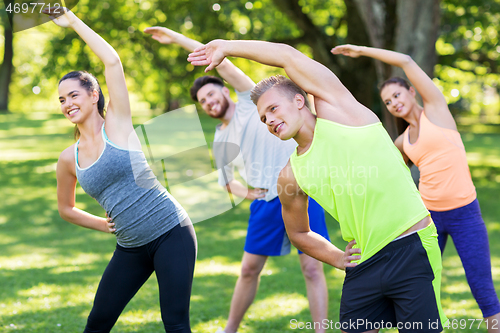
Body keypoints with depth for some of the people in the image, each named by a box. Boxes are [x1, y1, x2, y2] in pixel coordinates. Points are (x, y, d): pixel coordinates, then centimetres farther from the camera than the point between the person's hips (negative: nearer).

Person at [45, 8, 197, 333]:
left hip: (171, 232, -5)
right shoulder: (68, 159, 8)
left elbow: (113, 61, -13)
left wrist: (71, 20, -5)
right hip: (131, 248, 5)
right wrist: (104, 225, 9)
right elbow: (66, 208, 24)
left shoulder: (117, 124, -3)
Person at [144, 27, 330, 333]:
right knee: (249, 269, 9)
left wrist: (177, 38, -2)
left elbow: (221, 61, -5)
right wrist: (246, 193, 6)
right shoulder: (220, 142, 16)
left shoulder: (250, 102, 3)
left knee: (312, 268, -9)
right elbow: (227, 181, 29)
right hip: (266, 202, 6)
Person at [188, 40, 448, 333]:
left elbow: (288, 55, -4)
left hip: (410, 249, -5)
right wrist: (337, 259, 10)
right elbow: (299, 233, 26)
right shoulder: (290, 177, 11)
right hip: (363, 265, 5)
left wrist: (226, 47, 6)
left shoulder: (335, 109, 0)